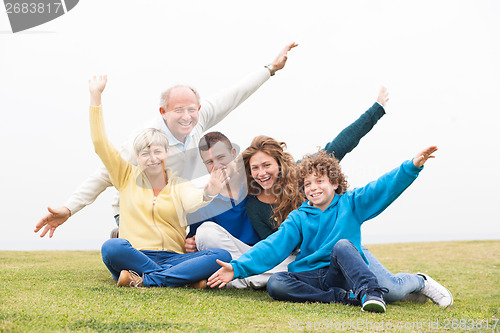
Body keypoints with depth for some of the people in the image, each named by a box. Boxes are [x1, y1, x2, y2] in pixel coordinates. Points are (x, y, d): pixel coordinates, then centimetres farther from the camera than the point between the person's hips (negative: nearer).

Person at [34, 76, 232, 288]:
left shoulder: (179, 185, 12)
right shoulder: (128, 178, 15)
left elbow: (191, 201, -12)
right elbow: (100, 143, 7)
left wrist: (207, 195, -37)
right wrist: (95, 96, 5)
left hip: (172, 259, 1)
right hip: (134, 257, -1)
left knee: (222, 256, -27)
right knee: (111, 247, -35)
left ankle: (141, 280, -29)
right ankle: (184, 278, -26)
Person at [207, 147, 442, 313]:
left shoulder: (350, 204, 10)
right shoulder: (298, 218, 12)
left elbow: (385, 187, -1)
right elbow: (273, 246, 1)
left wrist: (413, 166, -16)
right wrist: (238, 267, -11)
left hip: (343, 272, -2)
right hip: (311, 276, 2)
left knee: (342, 245, -31)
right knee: (275, 284, -28)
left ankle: (369, 291, -44)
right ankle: (345, 298, -31)